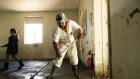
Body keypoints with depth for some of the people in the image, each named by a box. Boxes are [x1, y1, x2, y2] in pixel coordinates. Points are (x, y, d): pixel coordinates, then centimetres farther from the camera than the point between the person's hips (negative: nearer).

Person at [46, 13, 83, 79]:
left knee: (74, 58, 5)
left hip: (71, 43, 3)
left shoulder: (71, 23, -22)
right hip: (62, 44, -3)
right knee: (59, 58, -11)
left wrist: (80, 33, -38)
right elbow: (55, 42, -32)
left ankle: (75, 74, 22)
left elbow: (79, 28, -16)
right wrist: (57, 51, -43)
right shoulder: (57, 30, -28)